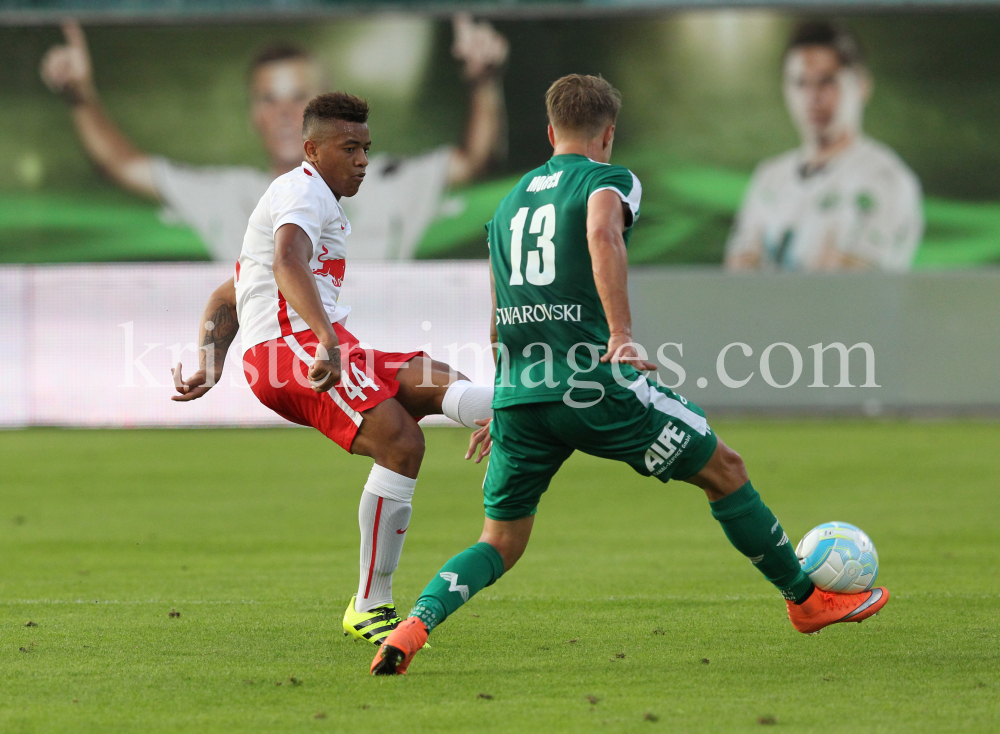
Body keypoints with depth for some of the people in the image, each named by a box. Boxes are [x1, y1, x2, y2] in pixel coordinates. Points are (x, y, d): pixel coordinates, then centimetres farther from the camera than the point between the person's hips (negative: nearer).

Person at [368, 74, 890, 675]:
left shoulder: (509, 201, 24)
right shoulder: (609, 181, 4)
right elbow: (602, 234, -21)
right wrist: (622, 333, -28)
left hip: (518, 399, 6)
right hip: (593, 386, -6)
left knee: (500, 545, 12)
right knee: (724, 470, 13)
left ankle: (413, 627, -14)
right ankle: (807, 598, 21)